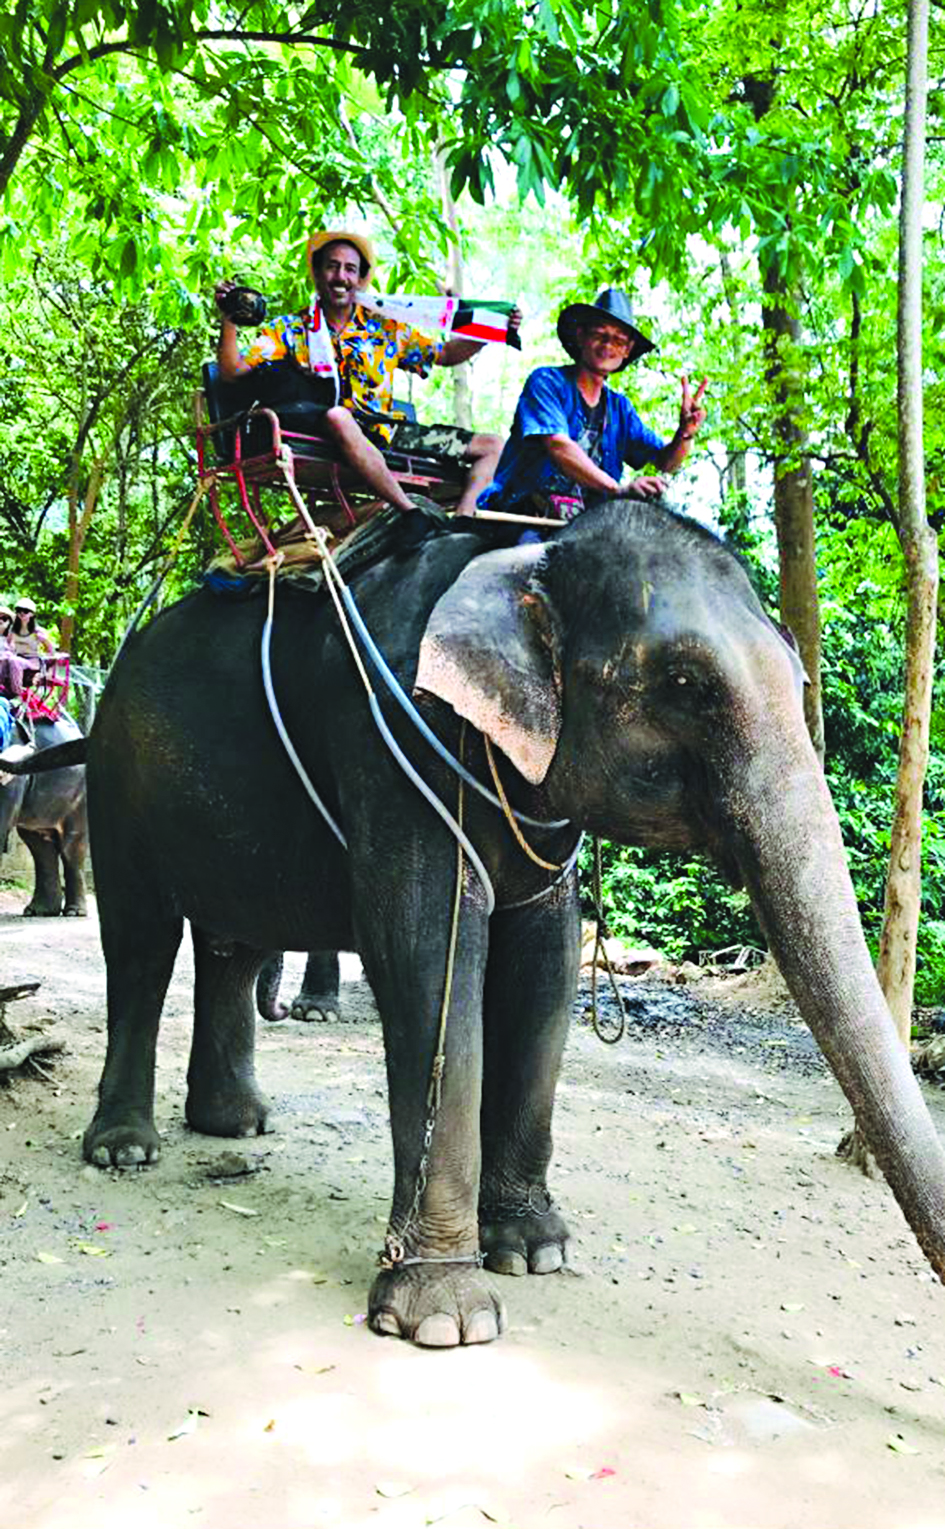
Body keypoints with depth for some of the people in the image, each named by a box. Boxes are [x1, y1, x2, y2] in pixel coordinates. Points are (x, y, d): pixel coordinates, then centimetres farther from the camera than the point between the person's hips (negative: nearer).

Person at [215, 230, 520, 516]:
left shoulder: (384, 328, 19)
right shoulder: (288, 329, 11)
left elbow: (445, 355, 20)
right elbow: (233, 371, 3)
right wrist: (229, 319, -13)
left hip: (387, 436, 5)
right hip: (331, 435, -4)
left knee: (492, 445, -2)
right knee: (337, 415, -42)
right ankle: (411, 513, -41)